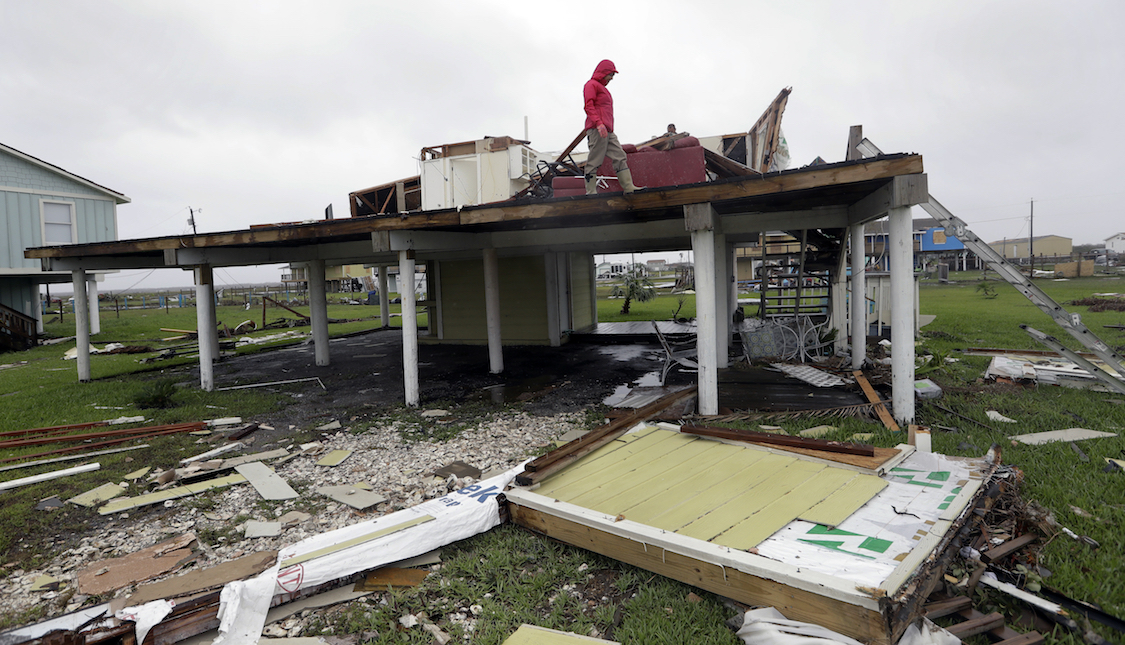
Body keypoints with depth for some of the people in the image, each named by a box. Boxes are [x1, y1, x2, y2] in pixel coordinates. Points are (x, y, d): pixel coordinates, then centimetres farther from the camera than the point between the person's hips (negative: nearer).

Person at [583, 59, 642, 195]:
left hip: (608, 131, 10)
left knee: (619, 157, 0)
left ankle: (629, 187, -4)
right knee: (594, 162, -11)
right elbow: (589, 106, -12)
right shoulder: (591, 84, 2)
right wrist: (598, 123, -25)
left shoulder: (603, 88, 30)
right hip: (597, 130, -10)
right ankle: (591, 193, -11)